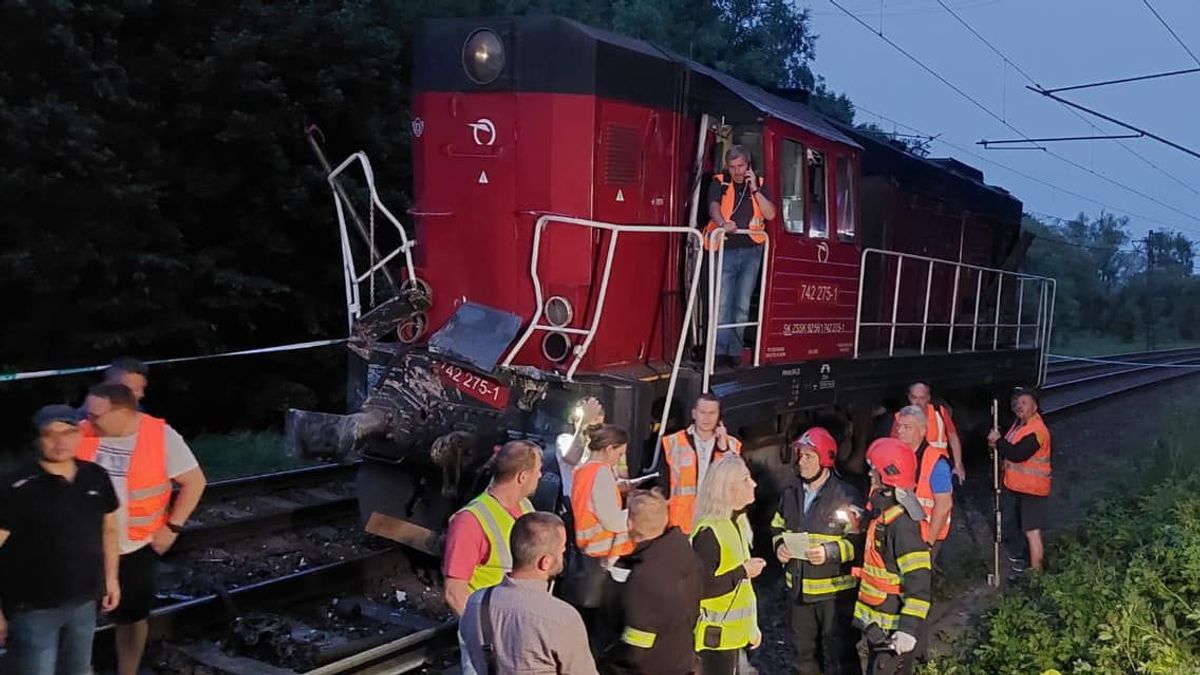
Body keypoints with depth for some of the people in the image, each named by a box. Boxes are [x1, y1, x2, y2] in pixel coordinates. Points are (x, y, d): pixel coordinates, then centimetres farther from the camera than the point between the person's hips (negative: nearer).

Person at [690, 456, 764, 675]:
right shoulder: (709, 533, -23)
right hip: (716, 634, -9)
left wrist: (752, 626, 17)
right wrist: (743, 572, -20)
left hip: (734, 631, 9)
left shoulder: (737, 522, 6)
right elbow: (700, 589, -26)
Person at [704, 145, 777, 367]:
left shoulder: (759, 184, 12)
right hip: (725, 250, -2)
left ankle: (734, 351, 9)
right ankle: (720, 351, -9)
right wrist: (722, 223, -35)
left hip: (751, 251, 3)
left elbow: (770, 214, 1)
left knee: (742, 305, 4)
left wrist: (754, 189, -7)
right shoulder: (719, 183, 5)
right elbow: (714, 207, -14)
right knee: (723, 303, -9)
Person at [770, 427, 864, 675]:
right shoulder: (791, 494, 5)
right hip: (800, 588, 6)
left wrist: (830, 552, -25)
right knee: (803, 649, 20)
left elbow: (860, 541, -14)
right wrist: (779, 545, -3)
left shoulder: (846, 497, -15)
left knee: (839, 654, 2)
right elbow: (778, 528, 17)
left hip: (835, 591, -6)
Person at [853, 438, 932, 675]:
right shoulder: (883, 512, 7)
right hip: (878, 622, 10)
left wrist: (909, 628, -28)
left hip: (891, 626, -10)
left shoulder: (901, 523, -24)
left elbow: (919, 580, -26)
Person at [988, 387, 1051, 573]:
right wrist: (999, 444, -1)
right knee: (1026, 527, 26)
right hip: (1021, 486, 10)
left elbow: (1017, 454, -32)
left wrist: (998, 440, -19)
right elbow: (1012, 447, 20)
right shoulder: (1021, 423, 7)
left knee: (1032, 531, -7)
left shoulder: (1036, 430, -24)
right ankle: (1031, 557, 44)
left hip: (1032, 489, -10)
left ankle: (1035, 571, -1)